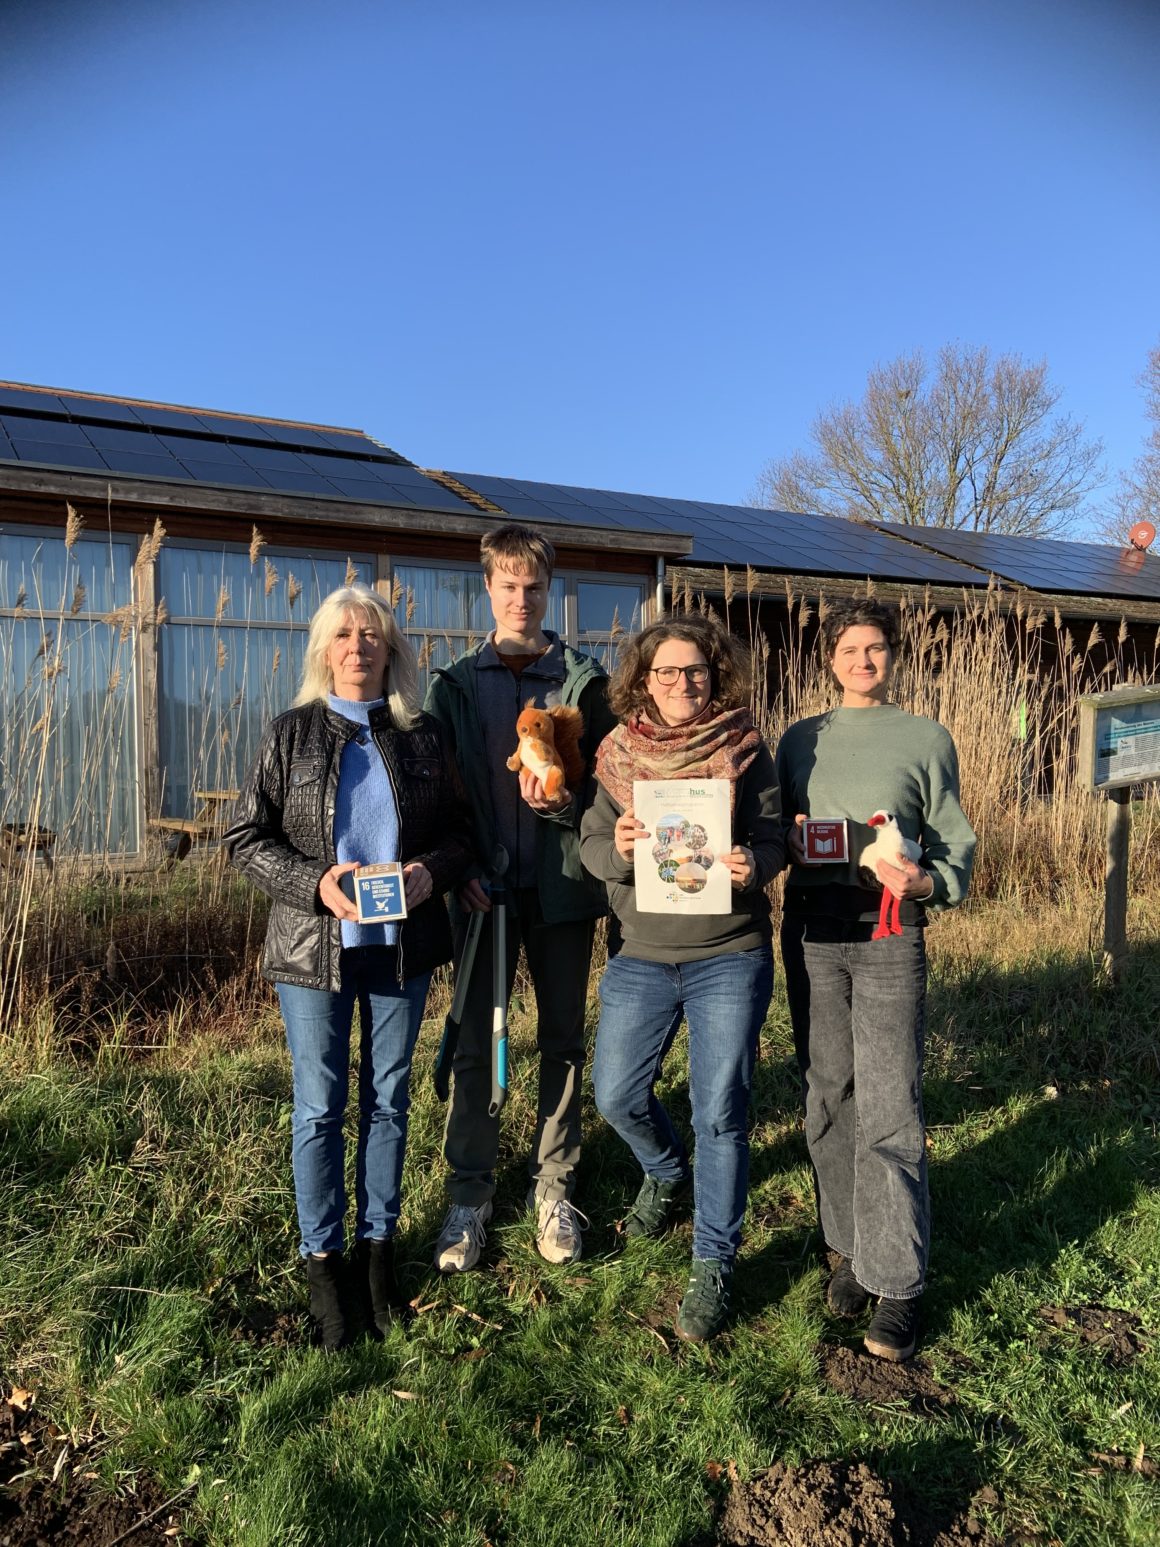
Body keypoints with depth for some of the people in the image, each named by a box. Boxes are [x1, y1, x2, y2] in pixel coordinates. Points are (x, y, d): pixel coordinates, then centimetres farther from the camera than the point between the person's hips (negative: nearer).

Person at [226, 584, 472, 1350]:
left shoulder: (423, 736, 3)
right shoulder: (291, 734, -1)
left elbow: (460, 828, 7)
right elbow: (246, 836, -2)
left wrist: (433, 870, -14)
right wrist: (316, 882, -18)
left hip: (403, 945, 2)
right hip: (315, 947, -1)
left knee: (388, 1100, 13)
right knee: (320, 1108, 7)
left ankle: (379, 1245, 30)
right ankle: (323, 1257, 24)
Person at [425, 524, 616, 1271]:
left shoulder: (584, 680, 3)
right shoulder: (456, 684, 5)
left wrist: (566, 804, -19)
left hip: (563, 882, 0)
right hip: (484, 886, 0)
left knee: (563, 1038, 10)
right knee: (474, 1042, 6)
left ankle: (553, 1186, 25)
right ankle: (471, 1193, 21)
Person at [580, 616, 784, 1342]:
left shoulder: (746, 749, -4)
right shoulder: (620, 753, 1)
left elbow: (772, 836, -7)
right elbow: (591, 843, -3)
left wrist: (753, 864, -29)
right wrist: (618, 847, -25)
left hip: (730, 956, -3)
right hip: (642, 956, 3)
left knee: (721, 1112, 1)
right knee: (618, 1097, 10)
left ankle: (713, 1266, 20)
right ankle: (669, 1173, 44)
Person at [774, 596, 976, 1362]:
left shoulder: (926, 738, 7)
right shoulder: (800, 740, 13)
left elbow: (955, 840, 5)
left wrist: (928, 882, -15)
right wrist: (787, 844, -6)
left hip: (889, 932, -3)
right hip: (811, 930, 3)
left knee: (889, 1112, -6)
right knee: (829, 1101, 10)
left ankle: (897, 1283, 6)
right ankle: (852, 1247, 25)